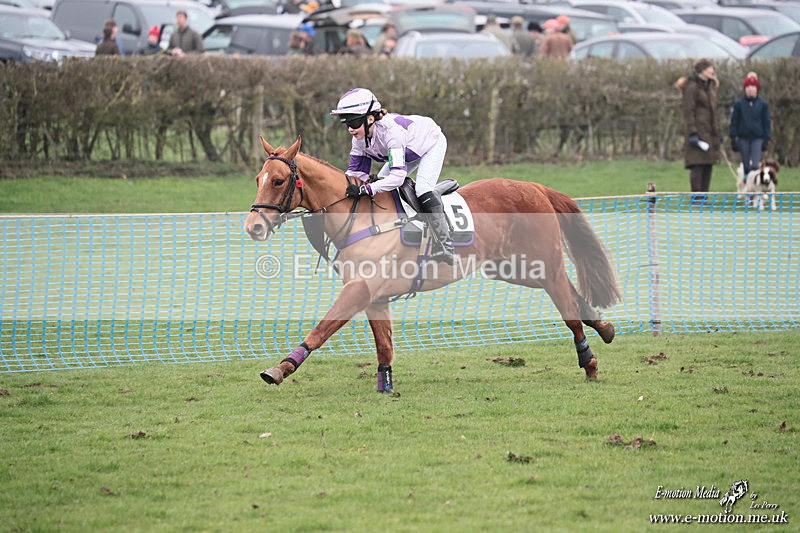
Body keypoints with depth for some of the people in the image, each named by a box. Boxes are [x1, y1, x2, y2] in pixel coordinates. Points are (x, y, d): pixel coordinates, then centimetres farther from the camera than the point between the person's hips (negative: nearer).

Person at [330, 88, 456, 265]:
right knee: (379, 185, 1)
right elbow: (356, 172, -12)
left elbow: (398, 175, -51)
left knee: (422, 188, -27)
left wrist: (366, 189, -59)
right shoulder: (359, 139, -20)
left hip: (432, 143, -9)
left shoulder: (390, 130, -44)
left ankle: (444, 246, -28)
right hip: (410, 152, 9)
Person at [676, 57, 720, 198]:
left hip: (710, 132, 8)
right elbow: (688, 112, -13)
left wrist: (716, 133, 20)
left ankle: (703, 196, 10)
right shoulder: (692, 87, -8)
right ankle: (696, 197, -9)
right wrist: (693, 133, -19)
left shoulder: (710, 86, 17)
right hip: (698, 129, -8)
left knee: (708, 165, 6)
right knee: (698, 164, -10)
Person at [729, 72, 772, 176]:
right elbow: (734, 122, 5)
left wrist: (766, 139, 2)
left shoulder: (763, 104, 2)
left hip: (757, 138, -1)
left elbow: (767, 122, 6)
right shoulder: (738, 104, 2)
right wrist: (733, 139, 1)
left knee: (755, 166, -12)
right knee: (746, 166, 5)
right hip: (743, 138, 1)